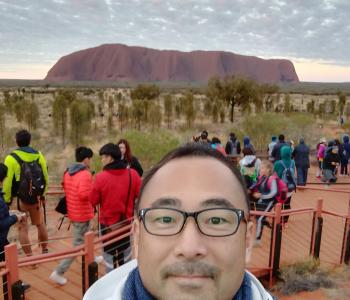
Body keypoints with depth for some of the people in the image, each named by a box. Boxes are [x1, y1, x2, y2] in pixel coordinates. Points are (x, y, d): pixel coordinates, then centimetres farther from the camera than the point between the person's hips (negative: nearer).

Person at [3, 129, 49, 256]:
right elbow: (45, 177, 7)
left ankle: (30, 258, 12)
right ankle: (45, 251, 32)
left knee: (23, 228, 7)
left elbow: (7, 181, -11)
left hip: (19, 199, -4)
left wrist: (7, 200, -1)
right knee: (40, 224, 21)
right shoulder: (39, 155, 0)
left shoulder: (11, 158, -11)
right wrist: (43, 194, 19)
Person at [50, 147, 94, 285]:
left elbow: (65, 188, 15)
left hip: (73, 211, 9)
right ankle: (58, 272, 1)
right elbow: (84, 194, -32)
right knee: (77, 245, 1)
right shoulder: (85, 174, -23)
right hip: (82, 214, -9)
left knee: (83, 238, 28)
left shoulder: (68, 172, 4)